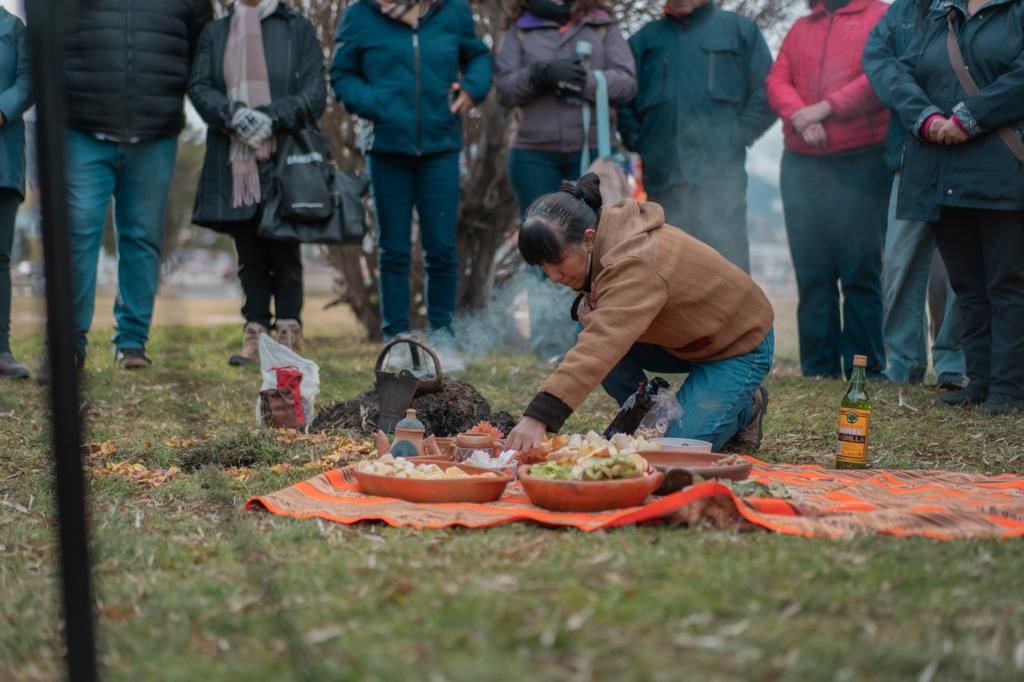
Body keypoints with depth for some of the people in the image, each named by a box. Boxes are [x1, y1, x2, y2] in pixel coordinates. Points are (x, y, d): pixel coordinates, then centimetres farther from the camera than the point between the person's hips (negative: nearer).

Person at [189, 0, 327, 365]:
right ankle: (255, 336, 10)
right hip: (233, 166, 3)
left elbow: (314, 94, -2)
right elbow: (198, 87, 3)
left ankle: (289, 336, 4)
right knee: (250, 256, 6)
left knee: (283, 252, -2)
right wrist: (234, 114, -16)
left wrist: (272, 118, -16)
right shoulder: (215, 32, 15)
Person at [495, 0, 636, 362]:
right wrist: (540, 74, -15)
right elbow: (504, 88, 3)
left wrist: (583, 81, -16)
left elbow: (626, 82, -1)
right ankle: (548, 342, 6)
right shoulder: (520, 30, 12)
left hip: (591, 150, -1)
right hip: (533, 154, 1)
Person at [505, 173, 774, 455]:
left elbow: (602, 347, -52)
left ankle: (745, 408, 8)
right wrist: (588, 302, -16)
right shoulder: (604, 233, -9)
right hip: (687, 337, 8)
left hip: (740, 345, -8)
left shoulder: (635, 263, -38)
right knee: (587, 339, -14)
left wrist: (539, 416, -62)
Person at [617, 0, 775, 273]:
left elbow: (766, 92, 5)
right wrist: (638, 141, 5)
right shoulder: (645, 39, 17)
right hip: (662, 176, 3)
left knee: (727, 257, -8)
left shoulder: (738, 29, 10)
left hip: (720, 172, -3)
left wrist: (738, 136, -4)